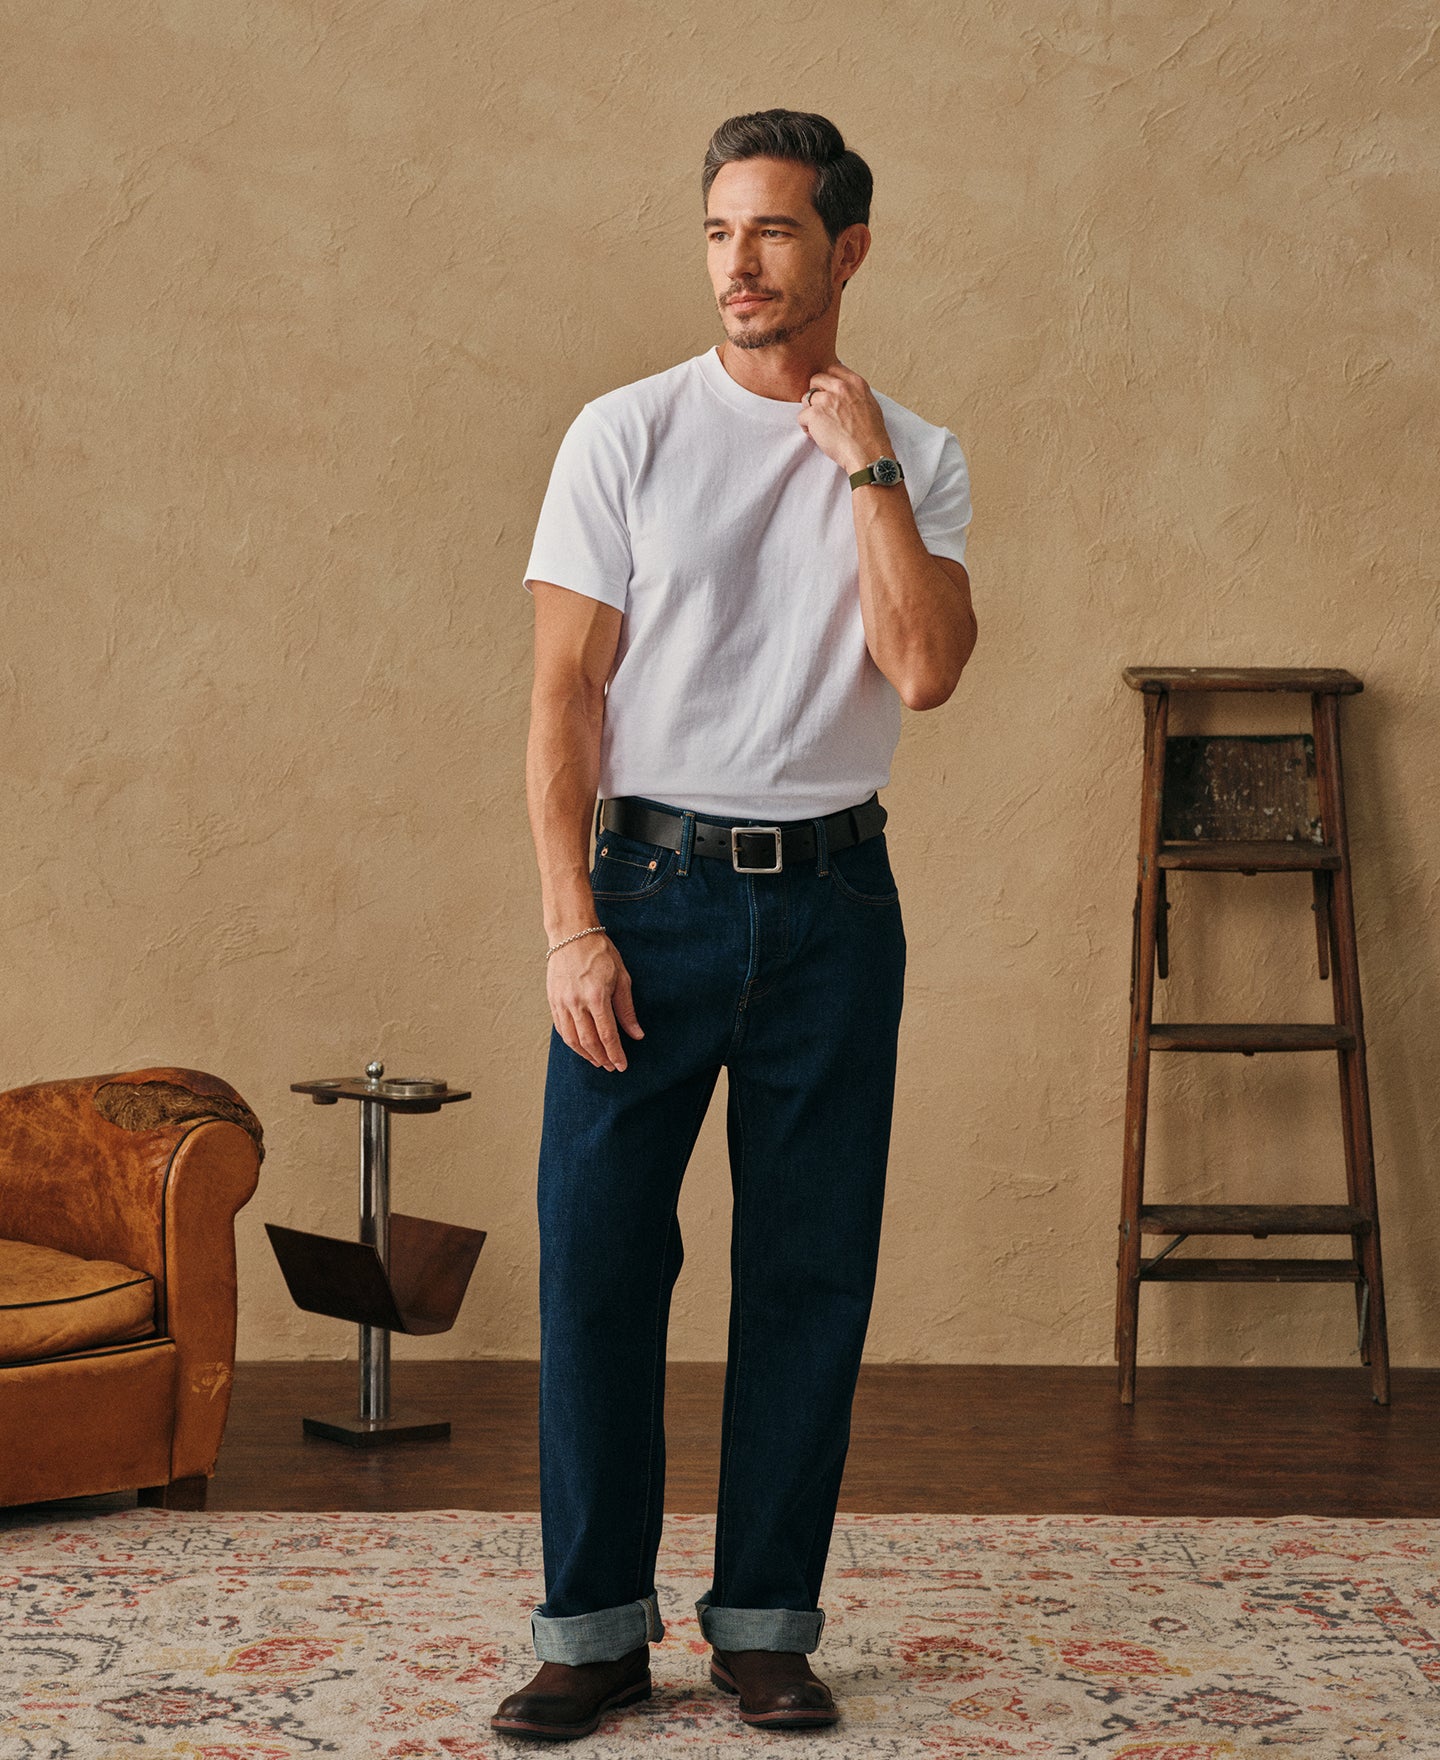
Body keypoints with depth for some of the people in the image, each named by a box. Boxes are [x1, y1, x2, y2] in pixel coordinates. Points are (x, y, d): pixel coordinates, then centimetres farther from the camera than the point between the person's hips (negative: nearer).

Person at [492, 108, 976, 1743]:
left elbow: (926, 670, -8)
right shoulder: (626, 435, 2)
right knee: (596, 1256, -2)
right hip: (652, 886, -1)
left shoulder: (915, 460, 7)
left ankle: (766, 1622, 16)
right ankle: (593, 1624, 10)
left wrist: (865, 466, -8)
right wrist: (570, 925, -9)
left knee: (810, 1274, 4)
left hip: (832, 900, 1)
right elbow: (564, 694, -1)